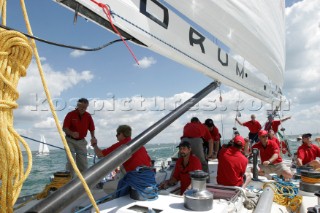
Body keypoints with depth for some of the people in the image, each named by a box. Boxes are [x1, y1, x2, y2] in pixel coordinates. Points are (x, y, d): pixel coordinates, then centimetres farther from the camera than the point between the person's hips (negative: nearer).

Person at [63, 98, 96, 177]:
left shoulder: (88, 116, -2)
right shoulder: (70, 114, -12)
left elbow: (91, 128, 5)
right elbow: (64, 128, -14)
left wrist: (93, 137, -12)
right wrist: (72, 133, -32)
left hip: (81, 141, 4)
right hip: (70, 140, -3)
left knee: (83, 162, 7)